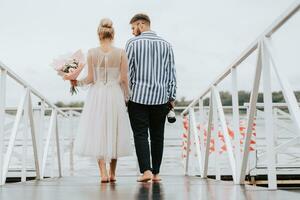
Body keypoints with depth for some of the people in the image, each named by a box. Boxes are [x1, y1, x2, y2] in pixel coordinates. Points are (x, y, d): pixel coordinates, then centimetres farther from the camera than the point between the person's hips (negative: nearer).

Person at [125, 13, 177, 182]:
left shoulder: (133, 43, -1)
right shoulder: (166, 45, 8)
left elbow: (127, 71, -3)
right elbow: (171, 73, 6)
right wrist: (172, 97, 9)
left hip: (138, 97, -3)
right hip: (160, 98, 3)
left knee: (140, 135, 1)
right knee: (157, 136, 10)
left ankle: (146, 170, -10)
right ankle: (156, 173, 14)